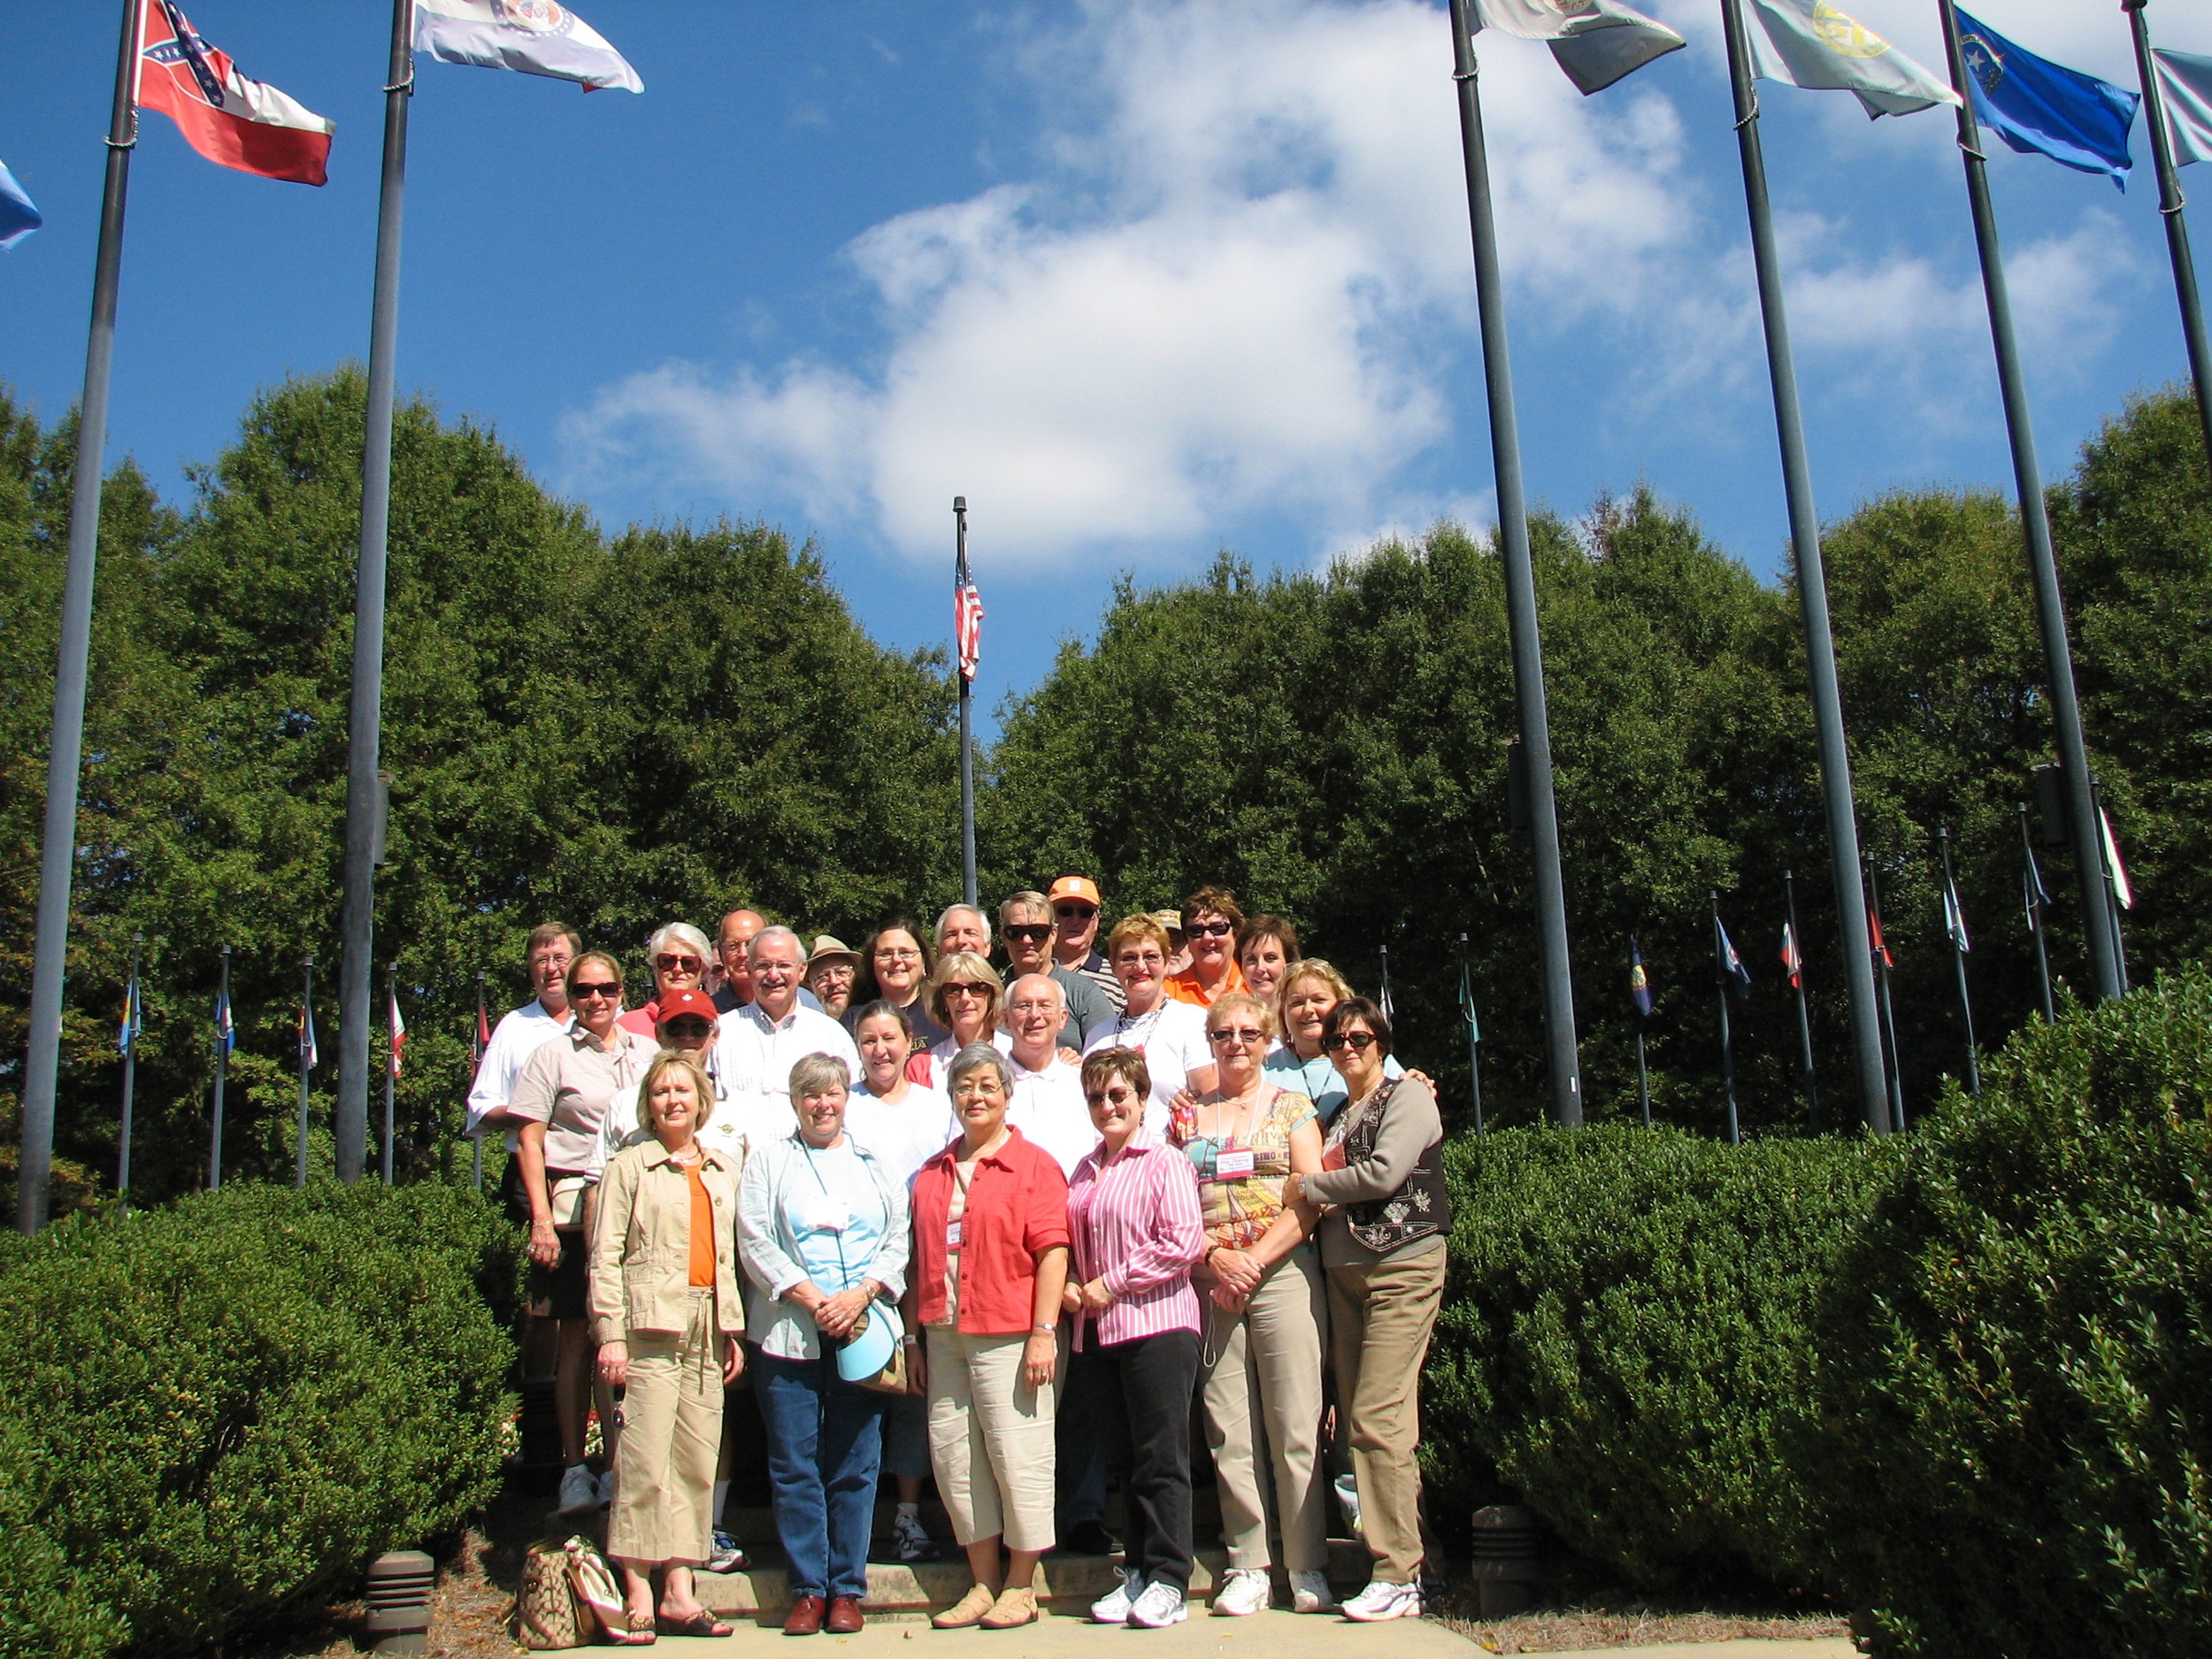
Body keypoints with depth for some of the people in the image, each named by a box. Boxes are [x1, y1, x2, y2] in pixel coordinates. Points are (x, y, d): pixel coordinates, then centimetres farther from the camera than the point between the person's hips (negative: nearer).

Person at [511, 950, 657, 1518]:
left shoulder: (646, 1054, 12)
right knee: (578, 1338, 0)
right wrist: (542, 1219, -10)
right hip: (575, 1208, -3)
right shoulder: (556, 1054, 2)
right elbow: (529, 1138, -1)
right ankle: (574, 1467, 7)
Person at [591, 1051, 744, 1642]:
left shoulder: (721, 1171, 16)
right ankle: (639, 1596, 0)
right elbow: (605, 1255, -4)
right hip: (651, 1327, -5)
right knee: (645, 1463, -7)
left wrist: (733, 1328, 13)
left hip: (706, 1330, 5)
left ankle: (680, 1594, 11)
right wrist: (610, 1334, -12)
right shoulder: (631, 1166, 1)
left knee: (698, 1465, 5)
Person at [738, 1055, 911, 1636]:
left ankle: (846, 1589, 9)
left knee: (856, 1466, 2)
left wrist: (859, 1296, -9)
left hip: (863, 1330, 1)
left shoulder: (873, 1165, 15)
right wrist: (814, 1301, -10)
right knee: (795, 1466, 0)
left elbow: (898, 1241, 8)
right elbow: (756, 1243, -1)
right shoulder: (768, 1162, 9)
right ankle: (807, 1590, 7)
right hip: (789, 1334, -1)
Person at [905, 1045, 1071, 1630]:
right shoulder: (932, 1174, 15)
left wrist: (1043, 1332, -15)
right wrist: (917, 1340, 13)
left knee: (1017, 1459, -2)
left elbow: (1052, 1252, -8)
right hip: (945, 1336, 6)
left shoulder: (1033, 1165, -1)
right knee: (954, 1459, 8)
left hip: (1009, 1337, -6)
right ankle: (984, 1582, 20)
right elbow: (922, 1260, 16)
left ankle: (1021, 1587, 12)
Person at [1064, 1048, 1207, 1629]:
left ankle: (1169, 1582, 4)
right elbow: (1070, 1244, 27)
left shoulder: (1164, 1162, -4)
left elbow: (1184, 1242, -14)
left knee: (1161, 1460, -2)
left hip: (1156, 1325, -7)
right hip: (1094, 1334, 7)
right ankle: (1138, 1573, 19)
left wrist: (1112, 1285, -12)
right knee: (1125, 1459, 11)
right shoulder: (1084, 1171, 18)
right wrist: (1070, 1285, 5)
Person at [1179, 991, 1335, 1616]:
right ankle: (1247, 1567, 7)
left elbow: (1311, 1199, -1)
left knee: (1295, 1424, -4)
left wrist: (1255, 1260, -10)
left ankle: (1308, 1567, 3)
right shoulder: (1190, 1114, 15)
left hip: (1281, 1274, -2)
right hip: (1210, 1282, 2)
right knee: (1229, 1429, 1)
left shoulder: (1291, 1107, 9)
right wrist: (1216, 1258, -8)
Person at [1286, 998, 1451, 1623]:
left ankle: (1399, 1576, -9)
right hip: (1344, 1271, 7)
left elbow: (1384, 1173, -13)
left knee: (1377, 1419, -13)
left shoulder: (1407, 1095, 0)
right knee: (1361, 1420, 3)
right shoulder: (1337, 1113, 21)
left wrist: (1305, 1186, -4)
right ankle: (1393, 1562, 8)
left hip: (1402, 1267, -7)